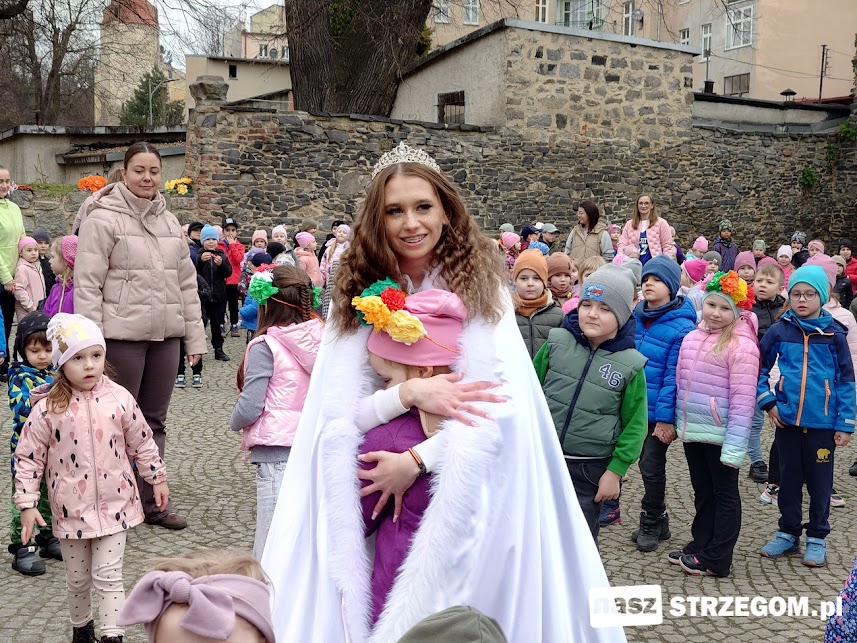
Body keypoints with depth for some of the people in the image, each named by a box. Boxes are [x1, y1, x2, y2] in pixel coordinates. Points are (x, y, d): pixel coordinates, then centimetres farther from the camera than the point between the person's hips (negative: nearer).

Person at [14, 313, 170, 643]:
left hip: (114, 505, -1)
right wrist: (27, 504, -6)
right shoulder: (47, 409, -10)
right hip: (71, 510, 1)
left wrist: (157, 478, 12)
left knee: (108, 576, -2)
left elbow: (142, 443, 5)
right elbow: (28, 458, -4)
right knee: (77, 578, 17)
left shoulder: (119, 399, -7)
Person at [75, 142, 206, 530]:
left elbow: (186, 283, 15)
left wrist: (195, 337, 10)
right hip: (122, 335, -5)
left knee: (154, 421, 13)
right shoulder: (103, 219, -5)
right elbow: (87, 284, -9)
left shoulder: (169, 222, 13)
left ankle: (152, 500, 23)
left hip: (165, 336, 5)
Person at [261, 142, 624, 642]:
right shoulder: (359, 295, -2)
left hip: (468, 487, -1)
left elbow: (497, 404, -14)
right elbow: (338, 415, -8)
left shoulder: (479, 284, -6)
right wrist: (410, 394, -24)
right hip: (381, 496, 2)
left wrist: (417, 459, -24)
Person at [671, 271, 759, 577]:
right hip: (692, 431, 7)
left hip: (720, 434, -7)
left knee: (724, 494, 8)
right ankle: (700, 546, 31)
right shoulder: (691, 338, 6)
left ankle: (716, 559, 15)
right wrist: (678, 422, 15)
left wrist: (734, 445, -20)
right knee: (702, 492, 19)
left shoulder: (741, 346, -15)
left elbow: (742, 401, -17)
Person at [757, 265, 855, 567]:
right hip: (787, 419, 1)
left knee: (820, 482, 9)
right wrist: (767, 401, -4)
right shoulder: (780, 330, -1)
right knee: (789, 479, 13)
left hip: (822, 422, -1)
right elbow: (760, 368, 7)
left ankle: (817, 538, 23)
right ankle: (788, 533, 26)